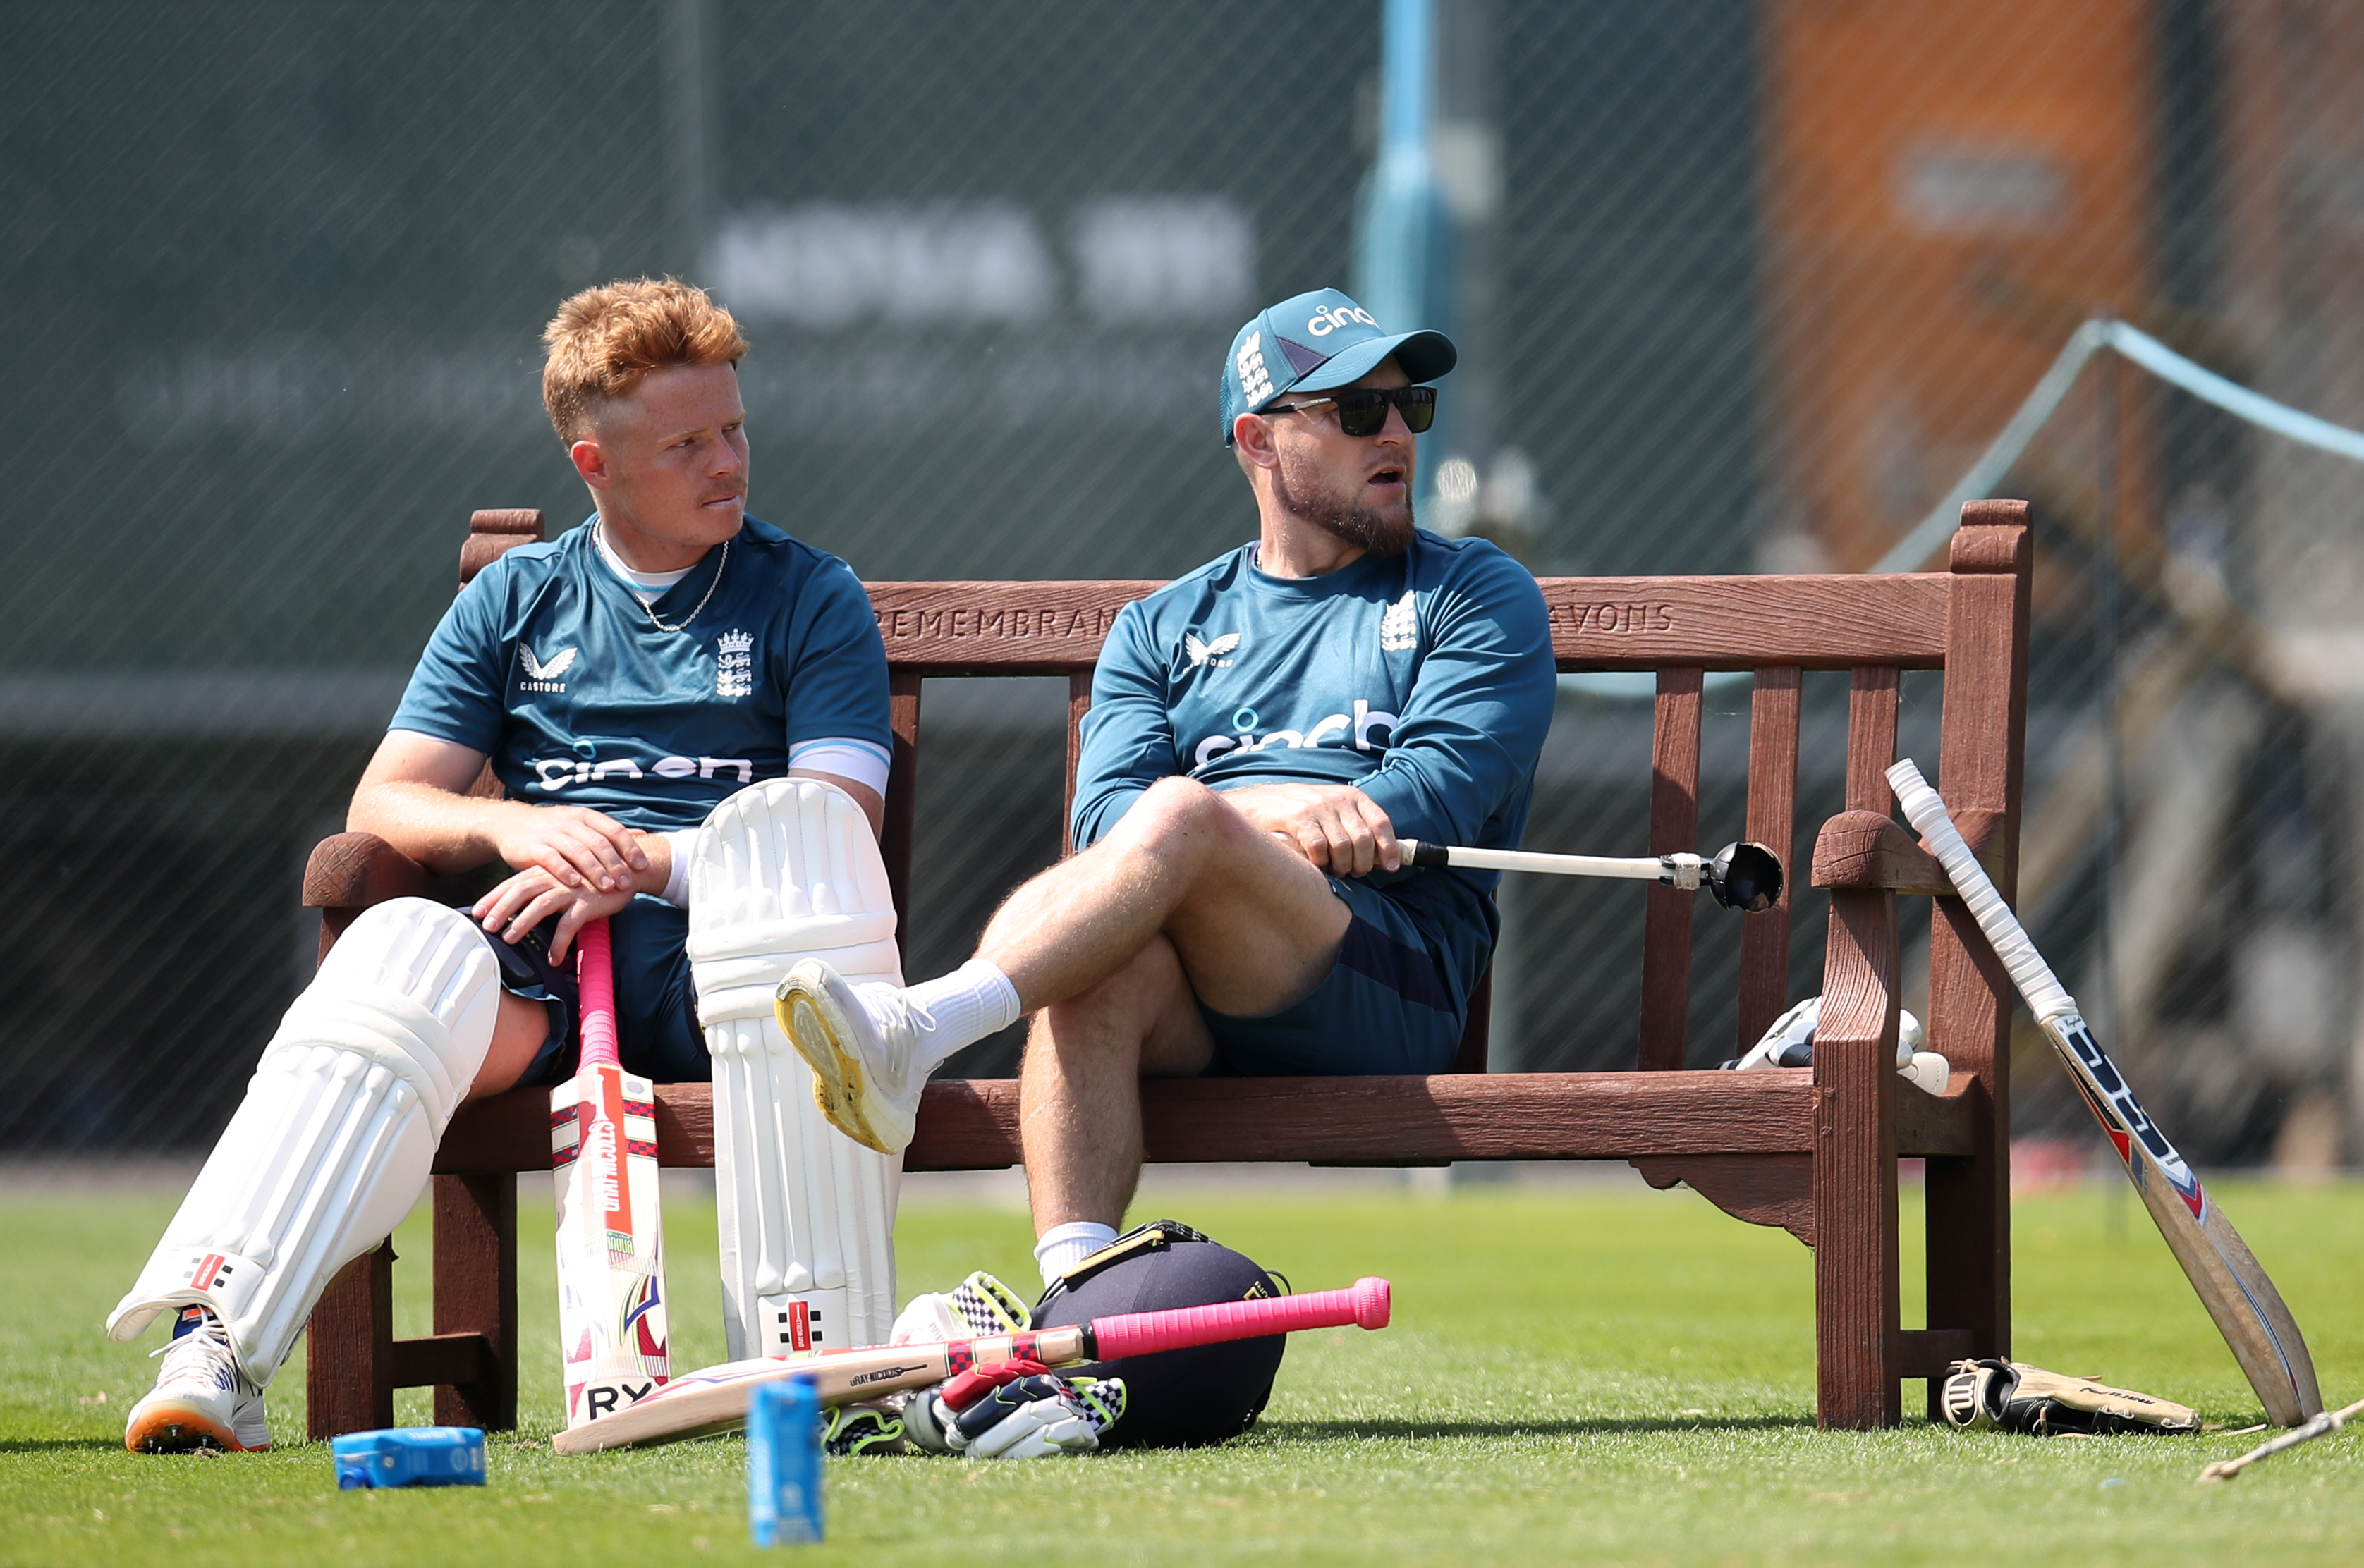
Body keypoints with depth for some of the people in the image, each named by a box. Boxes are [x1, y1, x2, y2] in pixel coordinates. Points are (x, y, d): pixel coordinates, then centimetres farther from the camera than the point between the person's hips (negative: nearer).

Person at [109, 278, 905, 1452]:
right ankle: (216, 1346, -49)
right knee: (408, 953, -34)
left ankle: (816, 1356, -45)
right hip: (544, 964, 2)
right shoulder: (515, 602, 22)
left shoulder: (809, 598, 16)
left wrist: (645, 863, -12)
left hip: (715, 957, -1)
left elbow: (839, 822, 3)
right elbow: (384, 804, 14)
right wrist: (515, 830, -9)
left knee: (794, 846, -38)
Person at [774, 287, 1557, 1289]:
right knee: (1104, 967, -34)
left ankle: (911, 1035, -50)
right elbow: (1107, 812, 5)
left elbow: (1444, 791, 0)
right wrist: (1284, 810, -16)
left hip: (1395, 993, -3)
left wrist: (1223, 817, -12)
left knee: (1184, 818, -32)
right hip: (1201, 1030, 3)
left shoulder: (1478, 596, 18)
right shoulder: (1163, 629, 25)